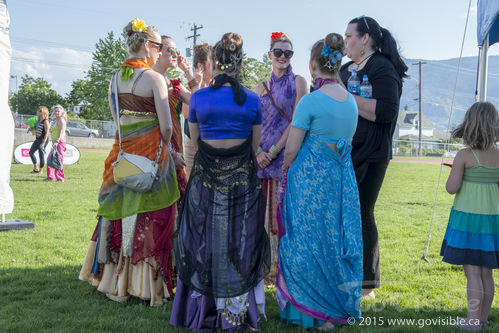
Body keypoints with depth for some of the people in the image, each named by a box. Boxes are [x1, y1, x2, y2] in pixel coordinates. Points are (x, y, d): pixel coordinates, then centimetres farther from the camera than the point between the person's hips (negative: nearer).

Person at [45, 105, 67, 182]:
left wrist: (57, 141, -32)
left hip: (59, 142, -11)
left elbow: (61, 132, -21)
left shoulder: (61, 120, -10)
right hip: (55, 143, 11)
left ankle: (60, 178, -6)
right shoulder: (57, 120, 21)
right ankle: (50, 176, 22)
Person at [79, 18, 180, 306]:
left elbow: (118, 119, 13)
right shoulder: (154, 78, -11)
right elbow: (166, 126, -12)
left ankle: (116, 281, 22)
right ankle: (147, 286, 7)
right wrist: (166, 147, 4)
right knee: (149, 219, 1)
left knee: (122, 216, 14)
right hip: (151, 154, -6)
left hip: (123, 154, 6)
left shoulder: (115, 79, 8)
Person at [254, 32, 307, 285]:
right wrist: (258, 152, -5)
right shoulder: (262, 87, 15)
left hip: (286, 154, -4)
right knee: (262, 211, 5)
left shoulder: (298, 82, 2)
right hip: (262, 156, 4)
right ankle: (268, 267, 16)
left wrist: (274, 151, -11)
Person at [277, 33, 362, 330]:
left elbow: (291, 149, -11)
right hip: (343, 179, 6)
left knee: (309, 241, 5)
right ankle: (341, 307, 25)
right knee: (338, 240, 14)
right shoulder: (351, 100, 6)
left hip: (310, 180, -6)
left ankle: (315, 312, 13)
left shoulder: (311, 101, -14)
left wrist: (285, 172, 5)